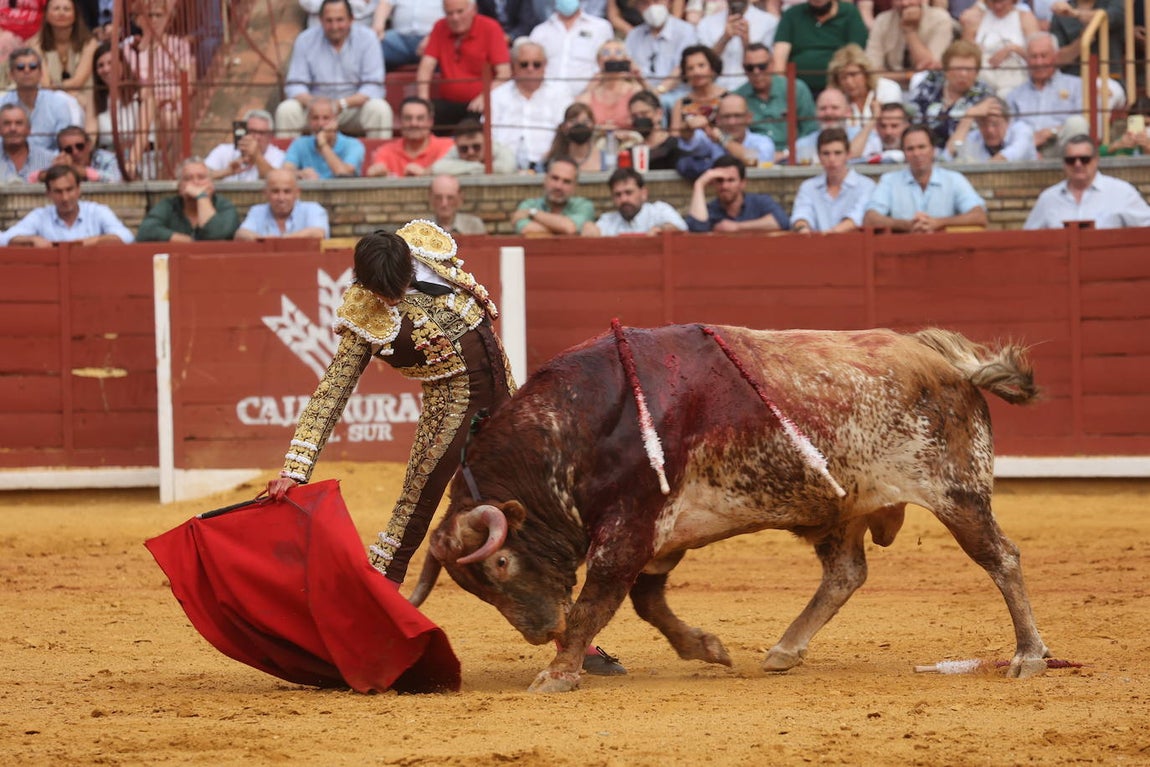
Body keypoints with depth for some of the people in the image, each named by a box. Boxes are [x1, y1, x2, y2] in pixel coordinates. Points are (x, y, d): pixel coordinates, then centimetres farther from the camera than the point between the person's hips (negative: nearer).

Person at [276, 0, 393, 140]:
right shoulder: (305, 40, -3)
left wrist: (342, 104, -29)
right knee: (286, 110, -26)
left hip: (354, 106, -1)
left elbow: (373, 87, -12)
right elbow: (295, 85, -4)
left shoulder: (367, 38, -7)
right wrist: (310, 102, -29)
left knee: (379, 109, -30)